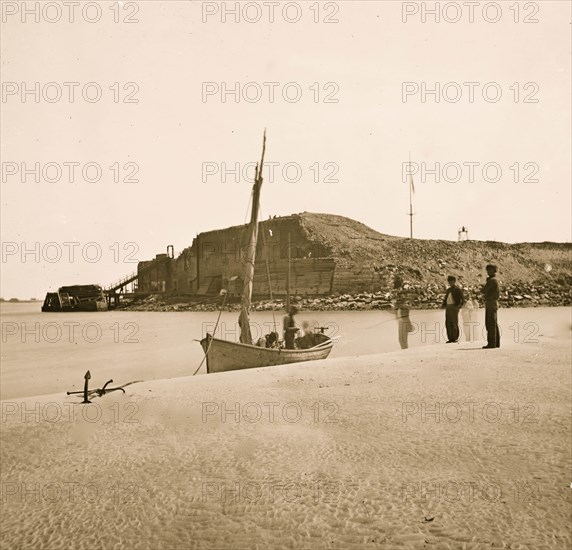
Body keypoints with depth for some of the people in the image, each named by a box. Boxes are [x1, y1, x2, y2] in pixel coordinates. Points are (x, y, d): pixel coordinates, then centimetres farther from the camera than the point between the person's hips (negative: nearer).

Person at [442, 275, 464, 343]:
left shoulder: (458, 290, 0)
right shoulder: (448, 290, 20)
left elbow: (462, 300, -5)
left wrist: (459, 306, -18)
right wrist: (444, 305, 9)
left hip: (454, 307, -6)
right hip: (448, 307, 7)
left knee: (454, 323, -6)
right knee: (448, 323, 2)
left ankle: (456, 338, -1)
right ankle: (450, 339, 5)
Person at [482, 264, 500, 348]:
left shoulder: (491, 280, -13)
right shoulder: (495, 280, 18)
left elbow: (483, 291, -13)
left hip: (490, 304, -10)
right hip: (494, 304, 10)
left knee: (490, 324, -10)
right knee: (494, 324, 10)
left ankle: (491, 343, -11)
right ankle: (496, 342, 12)